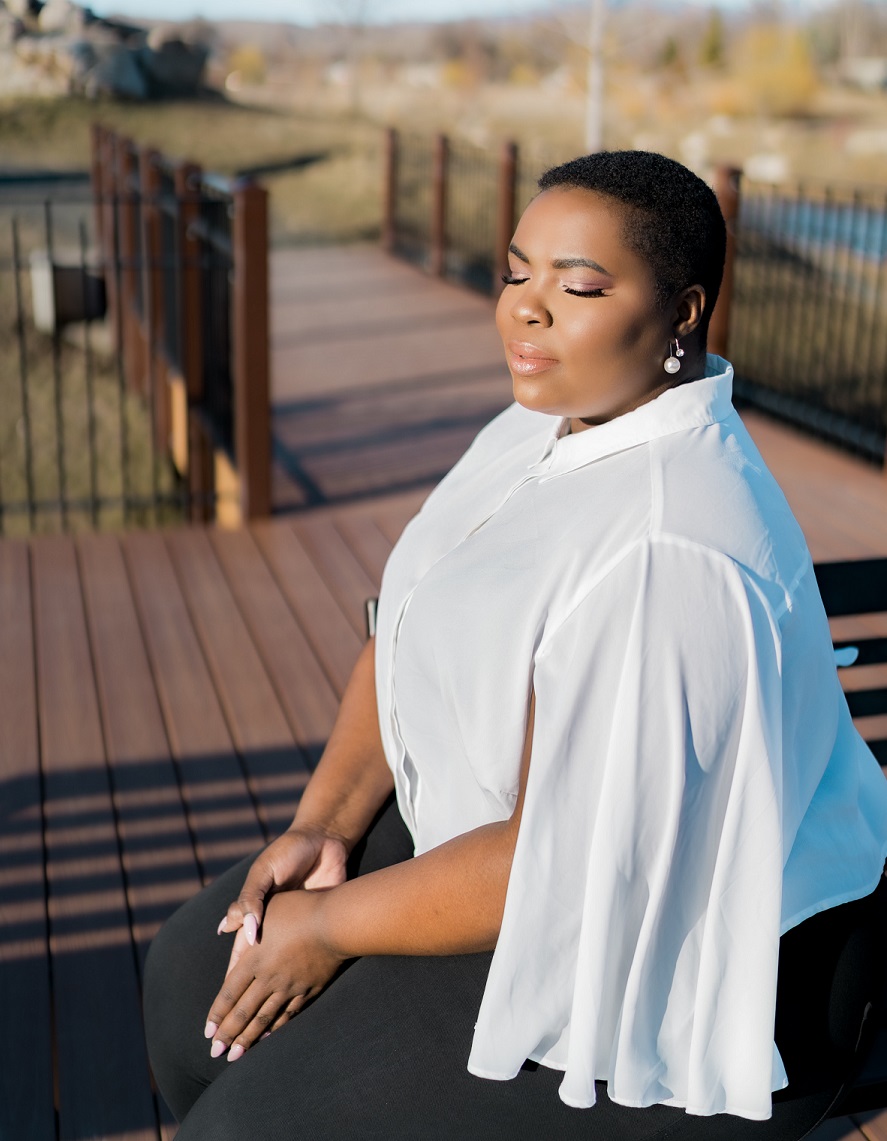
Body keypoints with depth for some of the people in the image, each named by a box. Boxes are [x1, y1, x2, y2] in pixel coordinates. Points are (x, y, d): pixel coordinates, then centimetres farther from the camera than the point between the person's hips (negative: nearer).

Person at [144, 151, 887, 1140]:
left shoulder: (665, 551, -31)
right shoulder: (546, 429, 1)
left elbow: (566, 855, -29)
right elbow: (409, 639, 7)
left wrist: (332, 926, -16)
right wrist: (324, 824, -4)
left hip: (677, 956, -9)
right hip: (493, 819, 9)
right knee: (193, 979, 8)